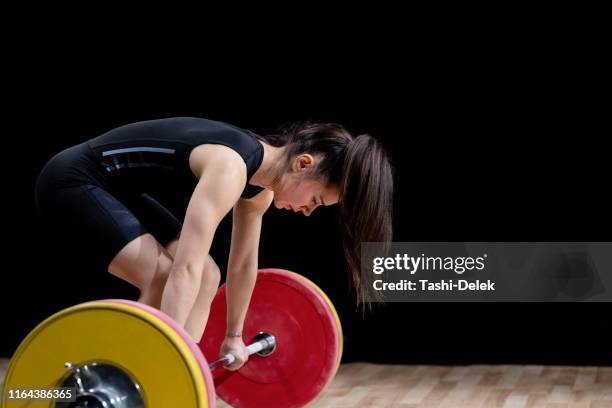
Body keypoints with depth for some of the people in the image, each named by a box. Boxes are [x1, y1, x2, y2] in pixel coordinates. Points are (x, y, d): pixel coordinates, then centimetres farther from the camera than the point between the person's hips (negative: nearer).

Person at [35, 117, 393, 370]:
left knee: (209, 277, 7)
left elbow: (244, 263, 13)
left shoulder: (261, 178, 0)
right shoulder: (231, 166, -29)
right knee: (162, 279, -24)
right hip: (74, 181, -10)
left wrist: (234, 336, 21)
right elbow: (186, 267, -37)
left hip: (115, 188, 10)